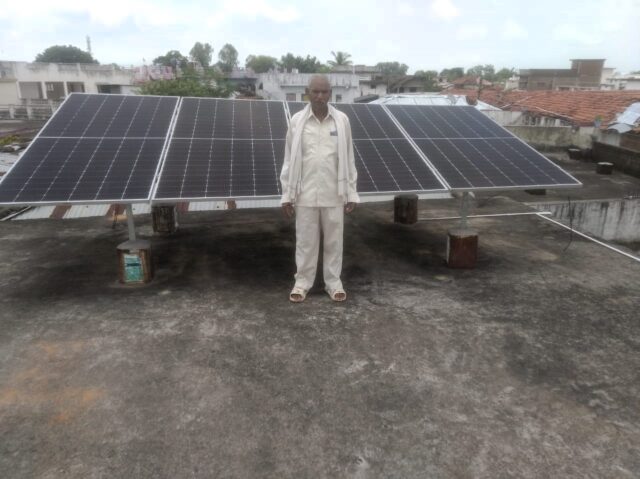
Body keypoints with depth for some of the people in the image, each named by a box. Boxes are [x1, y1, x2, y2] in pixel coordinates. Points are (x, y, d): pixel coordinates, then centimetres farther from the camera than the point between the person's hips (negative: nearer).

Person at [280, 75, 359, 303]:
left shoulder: (342, 120, 0)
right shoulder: (297, 121, -1)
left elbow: (348, 159, 3)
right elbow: (289, 160, 1)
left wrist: (351, 193, 2)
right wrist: (287, 195, -1)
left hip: (334, 194, 1)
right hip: (306, 194, 0)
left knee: (333, 240, 9)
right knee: (305, 241, 8)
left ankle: (333, 281, 23)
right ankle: (302, 282, 22)